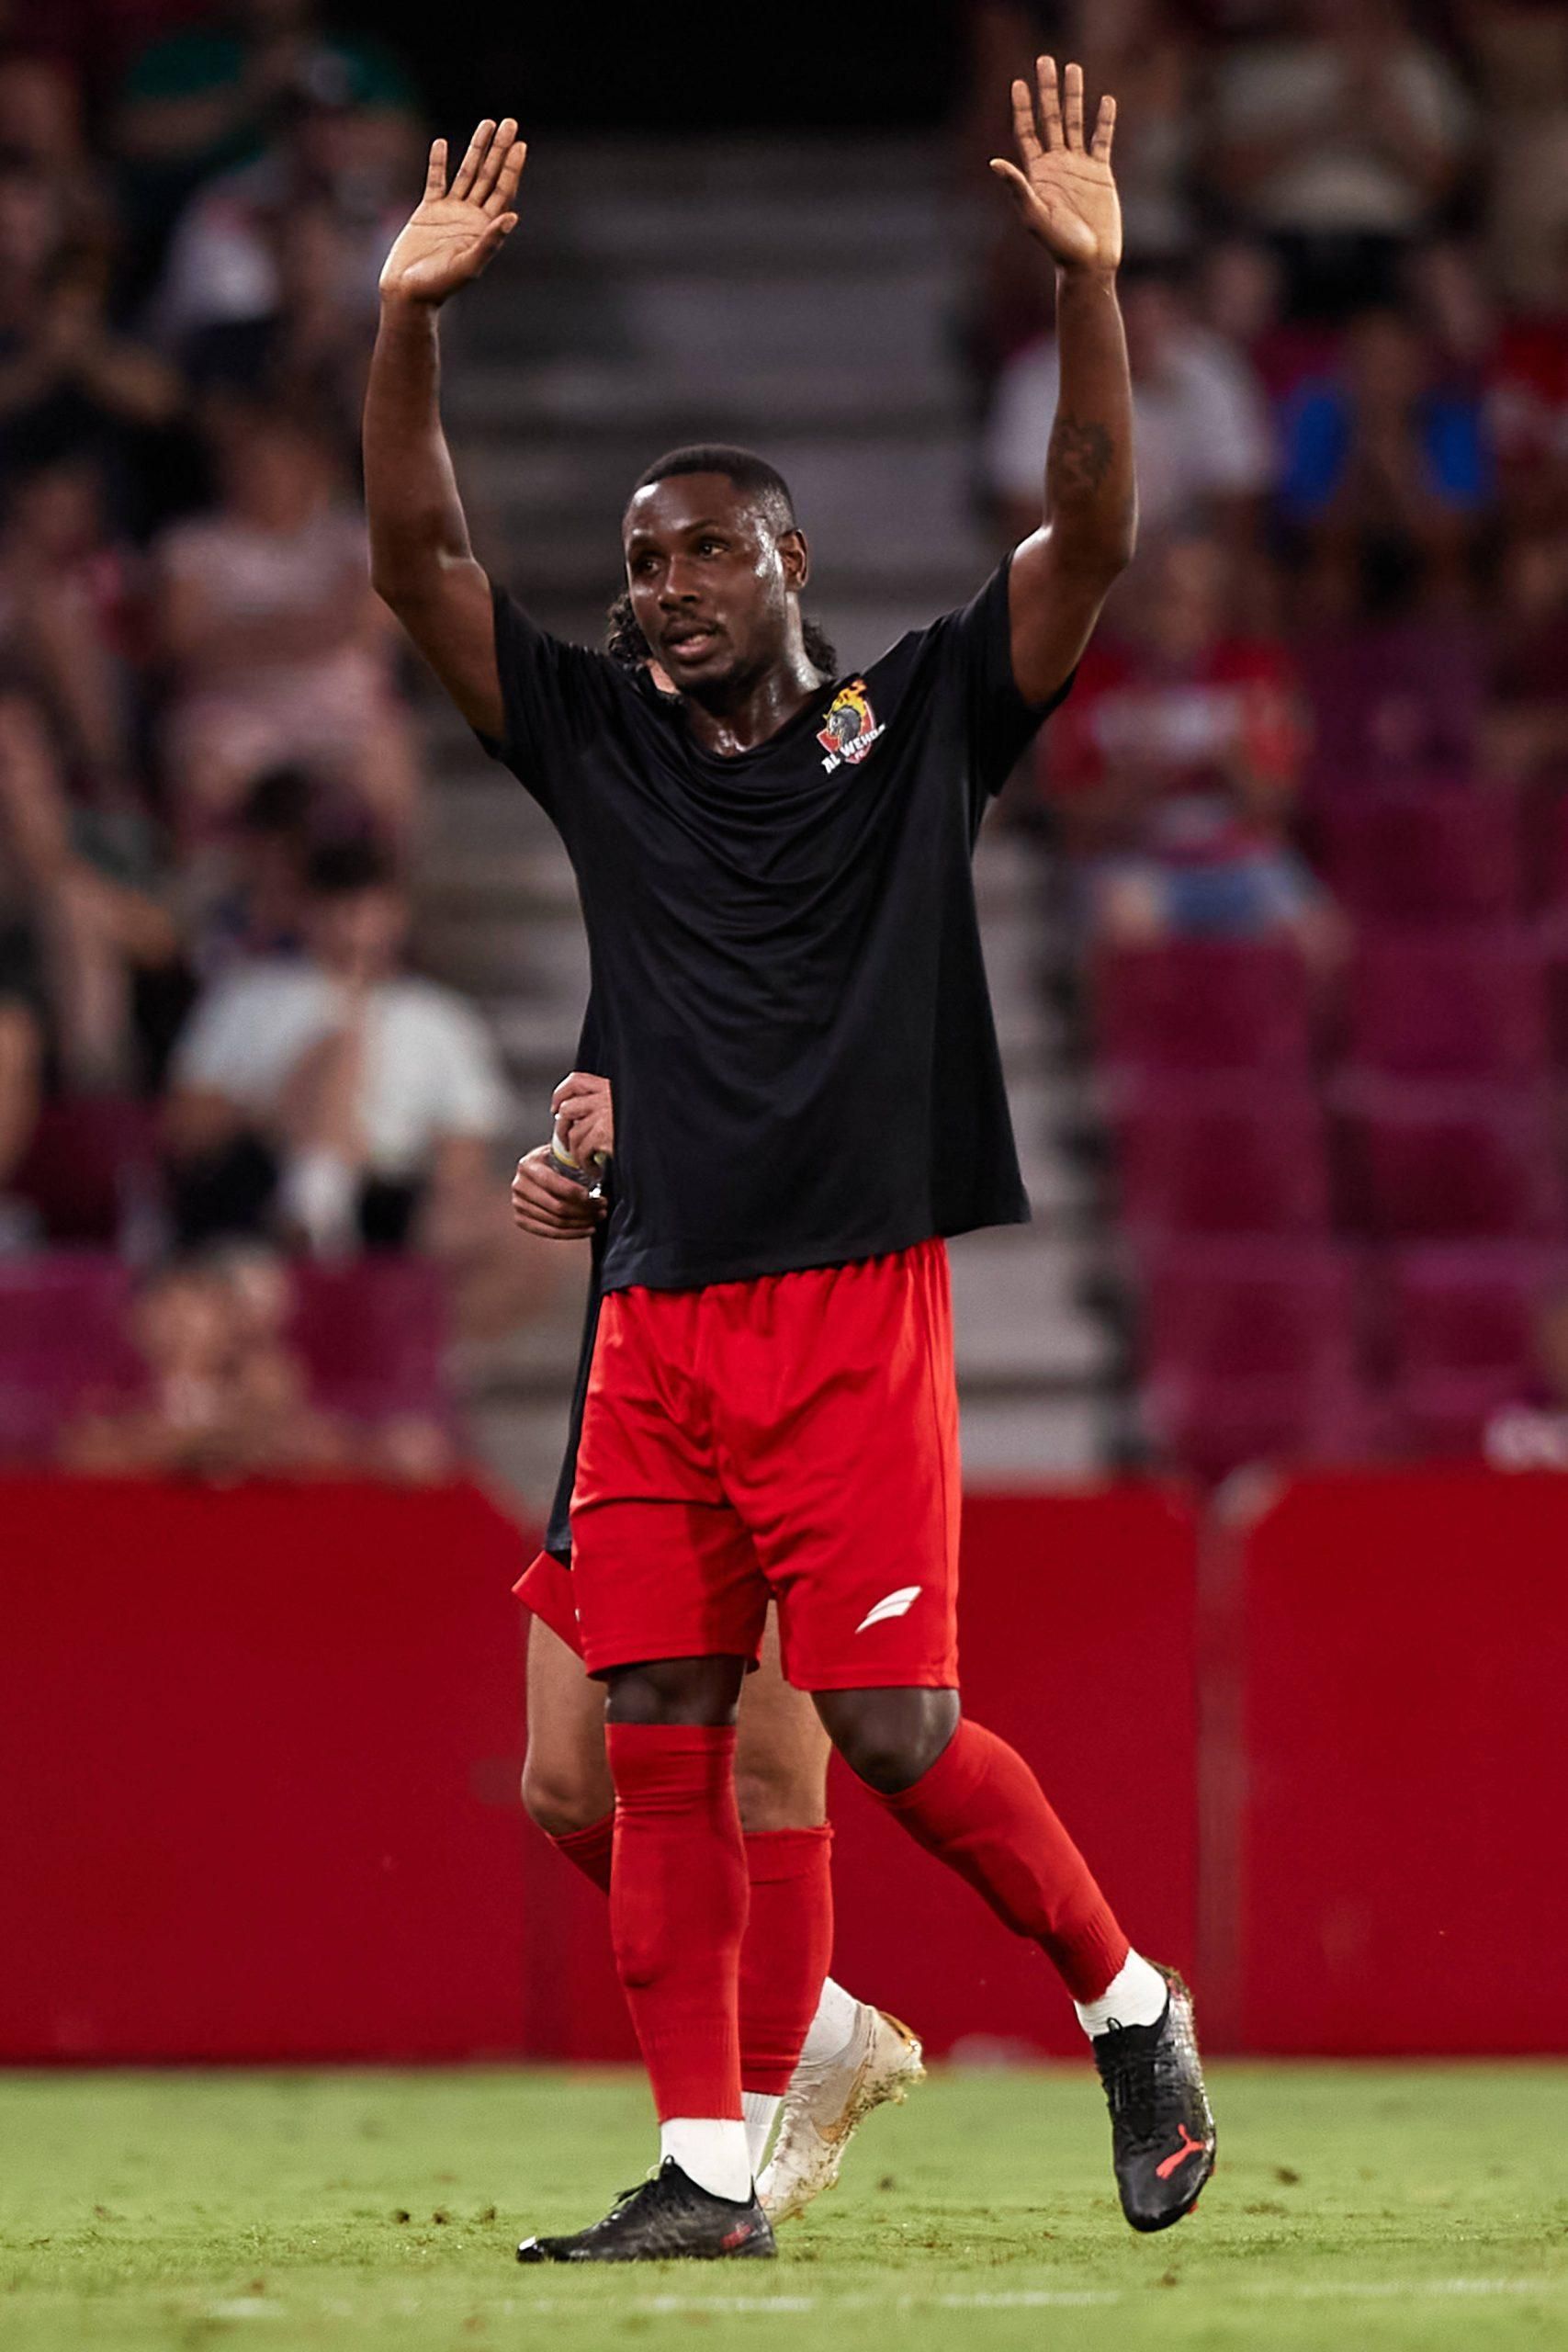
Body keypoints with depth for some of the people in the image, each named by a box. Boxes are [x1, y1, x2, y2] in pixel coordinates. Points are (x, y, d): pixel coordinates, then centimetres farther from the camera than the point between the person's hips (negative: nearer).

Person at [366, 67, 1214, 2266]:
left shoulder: (918, 722, 5)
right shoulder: (601, 745, 13)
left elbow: (1089, 536, -5)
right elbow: (420, 556, 9)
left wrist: (1088, 286, -15)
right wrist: (408, 324, -2)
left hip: (855, 1314, -4)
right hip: (658, 1320, 4)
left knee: (896, 1733, -9)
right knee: (658, 1746, 0)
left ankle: (1133, 2005, 13)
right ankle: (706, 2166, 4)